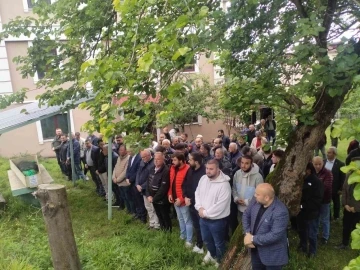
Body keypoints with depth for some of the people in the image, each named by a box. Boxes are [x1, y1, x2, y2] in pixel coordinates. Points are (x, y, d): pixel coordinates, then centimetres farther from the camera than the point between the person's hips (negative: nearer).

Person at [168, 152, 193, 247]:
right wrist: (170, 194, 5)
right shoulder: (172, 168, 4)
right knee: (180, 219, 23)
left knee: (187, 220, 6)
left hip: (183, 200, -8)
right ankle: (183, 235, 40)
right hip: (175, 199, 8)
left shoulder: (187, 170, -22)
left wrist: (181, 199, -20)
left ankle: (189, 240, 18)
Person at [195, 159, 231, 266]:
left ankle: (219, 261, 42)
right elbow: (197, 193, 6)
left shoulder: (224, 185, -25)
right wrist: (199, 207, -9)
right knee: (206, 239, 27)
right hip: (203, 217, 6)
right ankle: (212, 253, 56)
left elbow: (220, 206, -26)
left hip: (217, 220, -6)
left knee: (218, 243, 16)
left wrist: (206, 213, -19)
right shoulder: (203, 178, -4)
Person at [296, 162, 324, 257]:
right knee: (301, 231, 21)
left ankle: (312, 251, 30)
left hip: (311, 213, -5)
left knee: (311, 234, 8)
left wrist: (303, 206, -23)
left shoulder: (317, 182, -13)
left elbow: (317, 199, -18)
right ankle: (302, 247, 43)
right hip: (300, 212, 5)